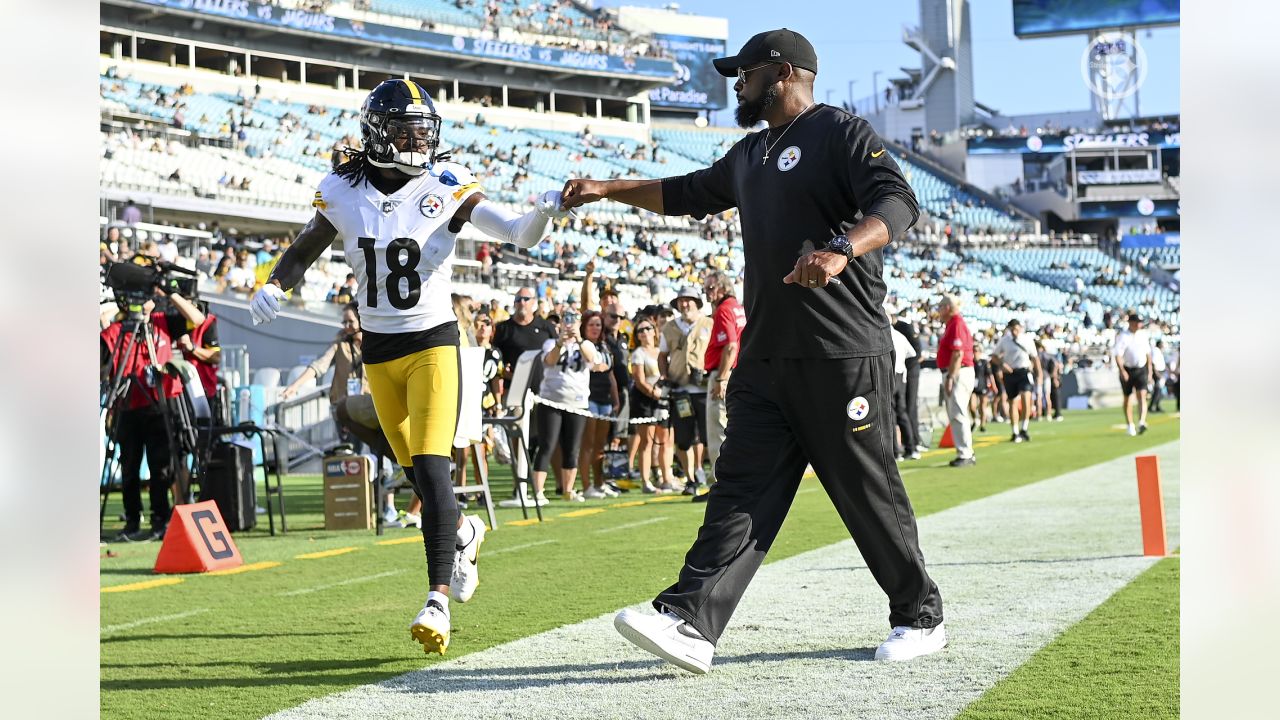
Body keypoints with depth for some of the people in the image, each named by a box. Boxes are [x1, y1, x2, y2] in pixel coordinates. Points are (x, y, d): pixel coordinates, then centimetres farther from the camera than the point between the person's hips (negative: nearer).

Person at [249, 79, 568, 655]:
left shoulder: (447, 187, -8)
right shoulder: (343, 193, -2)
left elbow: (519, 235, -11)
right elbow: (303, 251, 11)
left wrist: (543, 212, -33)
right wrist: (274, 286, -9)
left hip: (433, 342, -3)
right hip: (379, 350, 3)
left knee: (430, 468, -16)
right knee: (415, 472, 14)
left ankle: (438, 600, -16)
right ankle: (464, 533, 45)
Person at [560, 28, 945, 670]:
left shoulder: (840, 133, -4)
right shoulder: (749, 155, 23)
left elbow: (897, 202, -19)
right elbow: (686, 194, 38)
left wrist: (841, 250, -36)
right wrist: (608, 189, 33)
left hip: (841, 356, -8)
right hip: (764, 356, 8)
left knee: (869, 492, 0)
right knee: (740, 491, -2)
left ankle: (920, 618, 16)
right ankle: (691, 624, -10)